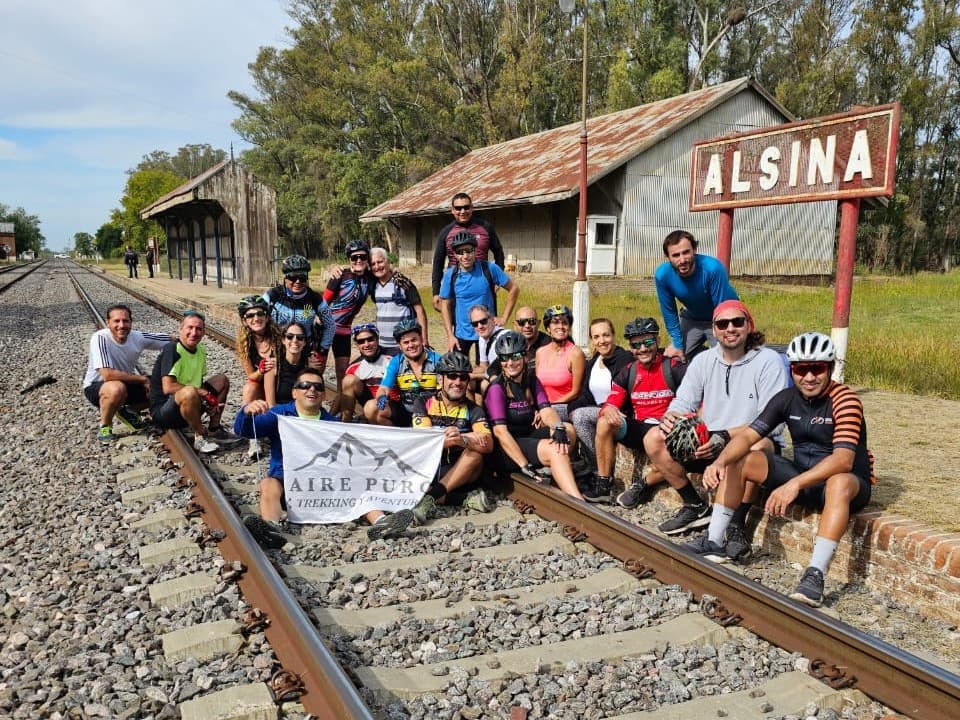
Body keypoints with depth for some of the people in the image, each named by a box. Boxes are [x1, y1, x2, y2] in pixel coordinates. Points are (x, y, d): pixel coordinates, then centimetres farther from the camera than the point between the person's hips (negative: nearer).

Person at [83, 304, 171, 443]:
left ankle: (129, 411, 14)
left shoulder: (138, 337, -13)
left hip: (126, 384, 6)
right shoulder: (100, 338, -27)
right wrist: (142, 379, -27)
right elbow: (107, 375, -34)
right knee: (117, 388, -38)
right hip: (96, 387, -6)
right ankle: (105, 426, -10)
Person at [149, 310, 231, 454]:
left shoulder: (201, 351, 6)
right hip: (161, 411, -8)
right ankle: (200, 437, -19)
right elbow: (168, 388, -28)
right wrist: (202, 393, -21)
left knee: (222, 380, 8)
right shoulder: (172, 349, -18)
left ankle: (213, 428, 10)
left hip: (186, 406, 8)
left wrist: (209, 402, -6)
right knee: (189, 392, -39)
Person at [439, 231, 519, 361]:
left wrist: (503, 317, -7)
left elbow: (514, 288, -3)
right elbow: (445, 305, 0)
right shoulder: (450, 274, -7)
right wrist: (450, 335, -6)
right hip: (461, 333, 1)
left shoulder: (489, 269, -11)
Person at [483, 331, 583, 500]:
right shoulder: (497, 388, -10)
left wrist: (559, 428, -30)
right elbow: (500, 431, -18)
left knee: (568, 430, -15)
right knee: (554, 450, -28)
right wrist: (526, 467, -26)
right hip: (505, 449, -7)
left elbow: (546, 410, -5)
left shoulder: (532, 381, 9)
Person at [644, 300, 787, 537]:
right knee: (654, 439, -13)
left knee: (757, 447, -40)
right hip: (706, 441, 5)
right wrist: (670, 418, -21)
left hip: (753, 440, -5)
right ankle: (696, 507, 0)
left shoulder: (769, 361, -8)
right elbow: (682, 402, 4)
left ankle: (736, 524, -21)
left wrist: (726, 436, -29)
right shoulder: (703, 361, 8)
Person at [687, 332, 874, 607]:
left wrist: (795, 484, -45)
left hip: (850, 484, -6)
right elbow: (748, 435, -10)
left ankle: (815, 574, -40)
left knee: (839, 483, -41)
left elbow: (843, 460, -32)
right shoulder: (787, 398, -3)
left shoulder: (845, 400, -20)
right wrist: (720, 461, -31)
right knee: (739, 461, -7)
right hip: (802, 477, 6)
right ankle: (714, 543, -5)